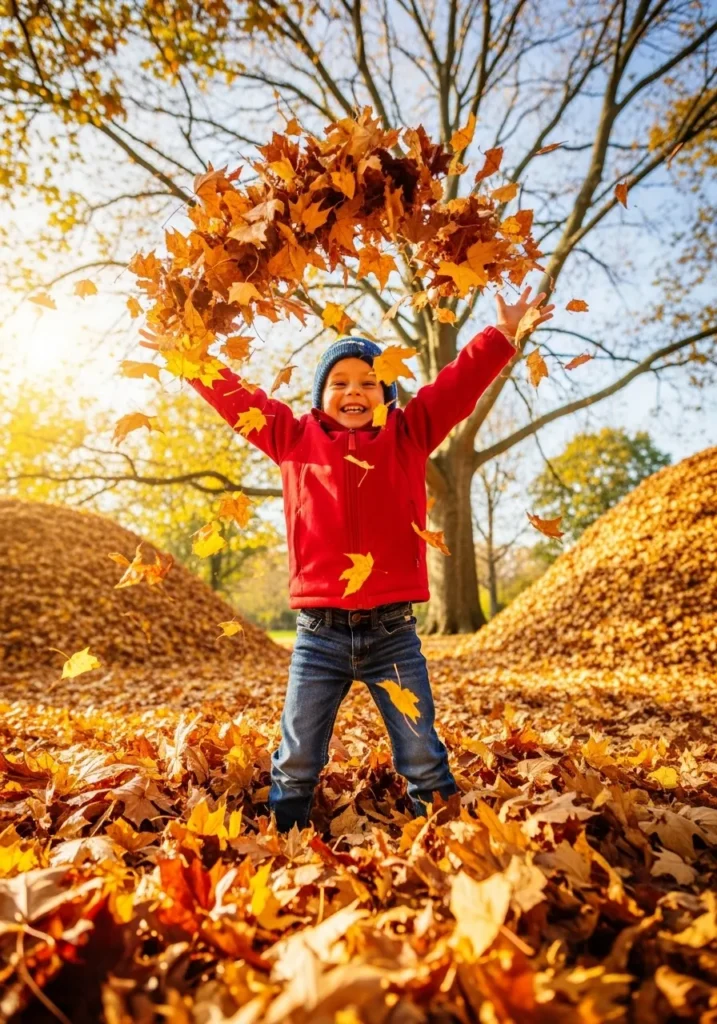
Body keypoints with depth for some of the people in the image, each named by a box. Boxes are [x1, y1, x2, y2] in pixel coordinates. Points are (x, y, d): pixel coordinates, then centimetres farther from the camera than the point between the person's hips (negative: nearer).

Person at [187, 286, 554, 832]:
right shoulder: (295, 437, 8)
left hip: (392, 631, 0)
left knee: (424, 757, 11)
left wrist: (504, 334, 7)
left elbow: (458, 383, 11)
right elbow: (237, 397, 13)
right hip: (319, 633, 0)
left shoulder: (409, 434, 9)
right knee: (296, 761, 11)